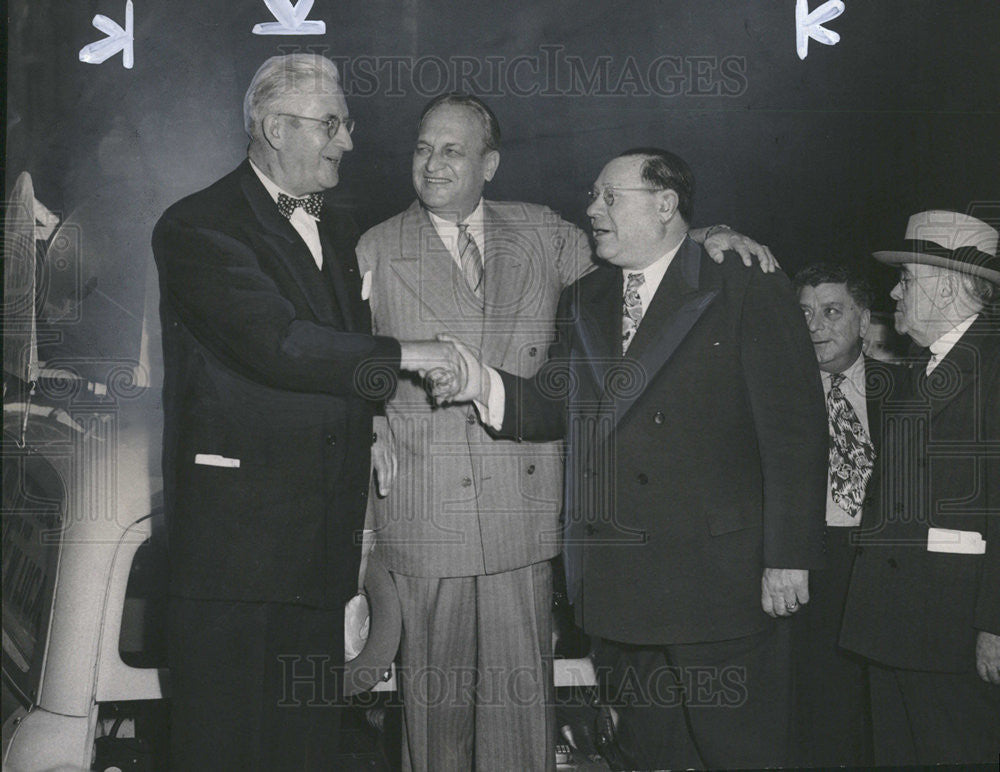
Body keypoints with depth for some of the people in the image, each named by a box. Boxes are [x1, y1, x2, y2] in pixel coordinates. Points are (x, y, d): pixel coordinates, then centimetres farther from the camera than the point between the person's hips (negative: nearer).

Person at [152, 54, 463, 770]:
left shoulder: (337, 228, 19)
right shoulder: (197, 227, -7)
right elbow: (275, 343, -20)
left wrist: (370, 439, 10)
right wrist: (402, 355, -16)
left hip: (326, 520, 7)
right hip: (235, 517, -7)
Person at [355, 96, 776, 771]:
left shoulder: (543, 235, 9)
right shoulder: (378, 252, 4)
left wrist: (704, 238, 8)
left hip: (523, 506, 2)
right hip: (424, 515, -1)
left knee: (521, 688, 6)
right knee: (432, 689, 6)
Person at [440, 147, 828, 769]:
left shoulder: (749, 292, -4)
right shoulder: (583, 303, 14)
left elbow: (795, 431, -8)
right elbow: (558, 409, 9)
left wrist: (789, 557, -11)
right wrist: (485, 384, -10)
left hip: (719, 577, -5)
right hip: (614, 580, 5)